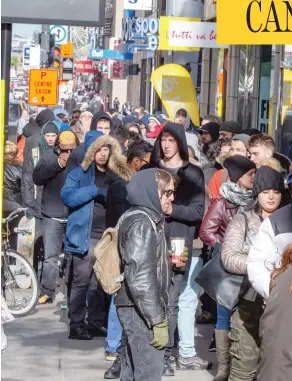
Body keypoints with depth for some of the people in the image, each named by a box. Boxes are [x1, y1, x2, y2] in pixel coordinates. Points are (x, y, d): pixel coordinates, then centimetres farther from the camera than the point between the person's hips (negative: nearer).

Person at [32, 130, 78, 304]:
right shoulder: (49, 156, 2)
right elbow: (37, 178, -9)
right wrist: (57, 165, -17)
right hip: (53, 216, 0)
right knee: (50, 256, 2)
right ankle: (47, 292, 9)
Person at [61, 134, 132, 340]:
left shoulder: (114, 177, 17)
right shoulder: (79, 173, 2)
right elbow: (67, 196, -14)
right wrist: (94, 190, -20)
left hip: (107, 237, 5)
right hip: (84, 237, -5)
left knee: (100, 283, 8)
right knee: (80, 282, -4)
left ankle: (96, 323, 15)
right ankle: (76, 325, 0)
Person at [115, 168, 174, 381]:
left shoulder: (150, 219, 16)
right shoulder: (142, 224, -17)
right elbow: (141, 277, -23)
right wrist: (158, 320, -22)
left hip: (140, 310, 10)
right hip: (141, 311, -10)